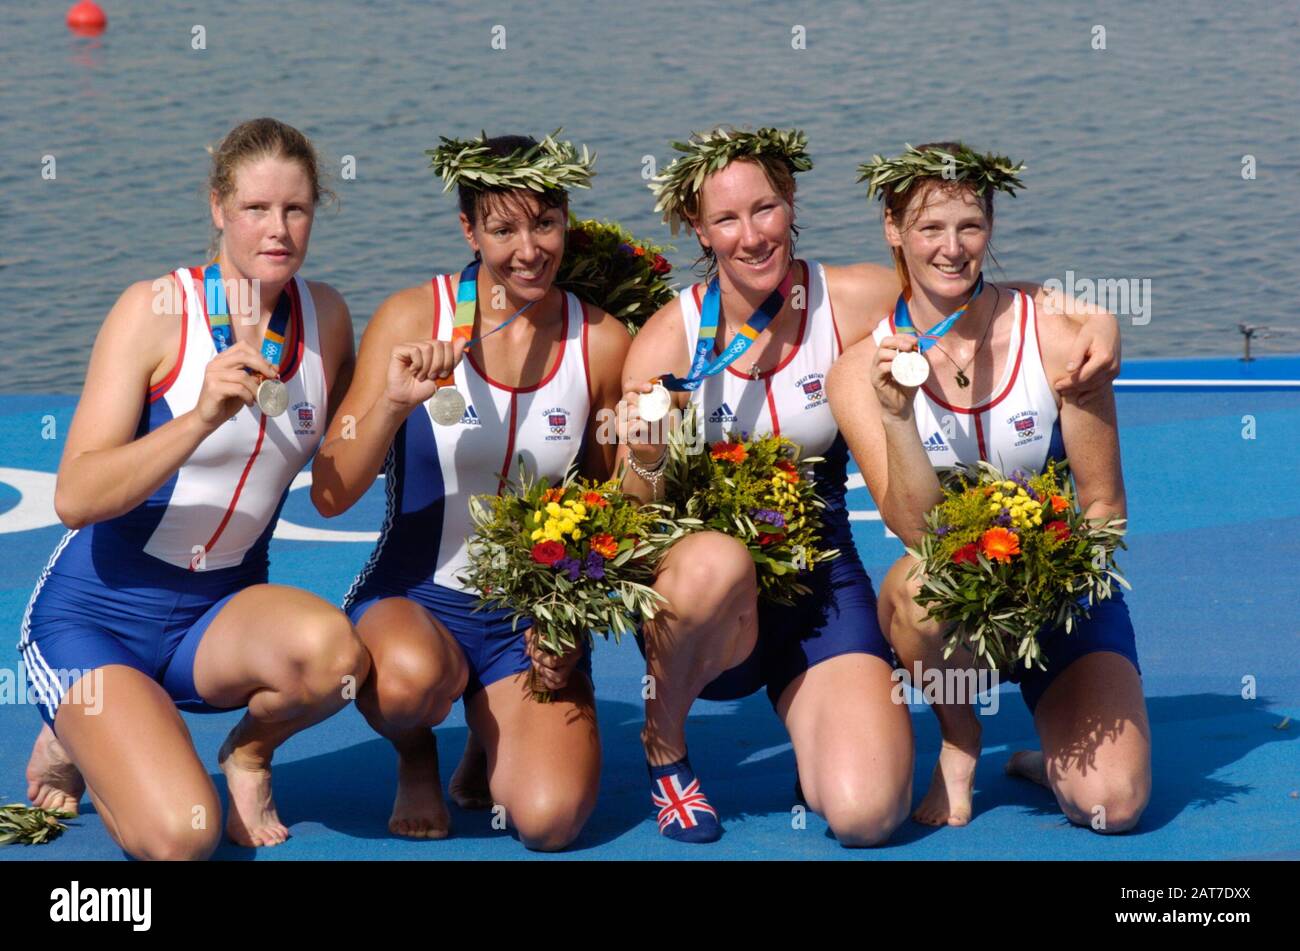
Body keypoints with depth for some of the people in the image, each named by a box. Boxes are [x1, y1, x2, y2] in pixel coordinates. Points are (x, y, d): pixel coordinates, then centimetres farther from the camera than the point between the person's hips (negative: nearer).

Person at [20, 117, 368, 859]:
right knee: (180, 835, -25)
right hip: (98, 614, -4)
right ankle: (76, 742, 9)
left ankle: (249, 754, 2)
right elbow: (75, 498, -22)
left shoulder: (327, 317, 0)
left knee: (331, 651, -32)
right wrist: (204, 417, -33)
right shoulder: (156, 311, -14)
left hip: (220, 612, 4)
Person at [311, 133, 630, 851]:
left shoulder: (601, 343, -3)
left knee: (550, 819, -23)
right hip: (411, 599, -1)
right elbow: (330, 495, -11)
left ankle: (493, 737, 15)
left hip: (535, 619, 1)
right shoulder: (413, 319, -7)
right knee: (410, 676, -39)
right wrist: (394, 402, -27)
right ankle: (416, 758, 1)